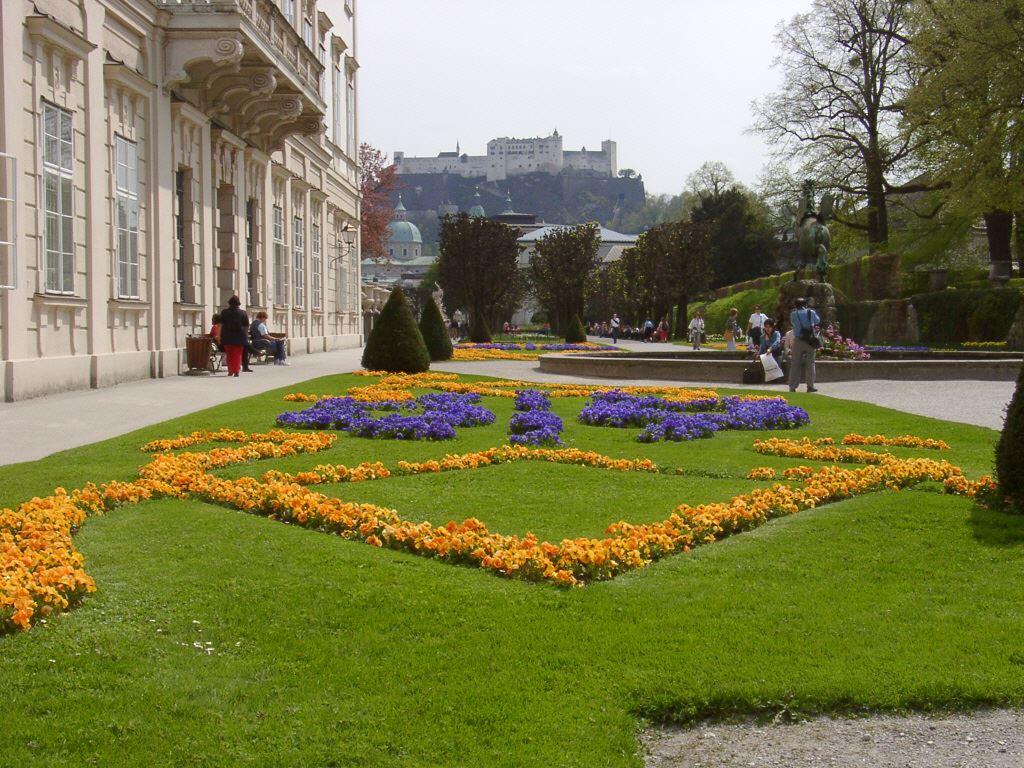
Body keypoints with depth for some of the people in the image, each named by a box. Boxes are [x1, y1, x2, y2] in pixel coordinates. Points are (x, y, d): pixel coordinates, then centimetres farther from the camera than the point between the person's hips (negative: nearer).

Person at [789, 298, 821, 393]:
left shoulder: (793, 314, -1)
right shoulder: (811, 312, 1)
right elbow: (818, 321, 18)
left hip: (798, 341, 0)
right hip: (810, 341, 0)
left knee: (795, 364, 3)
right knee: (810, 363, 7)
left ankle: (792, 387, 2)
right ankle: (810, 386, 5)